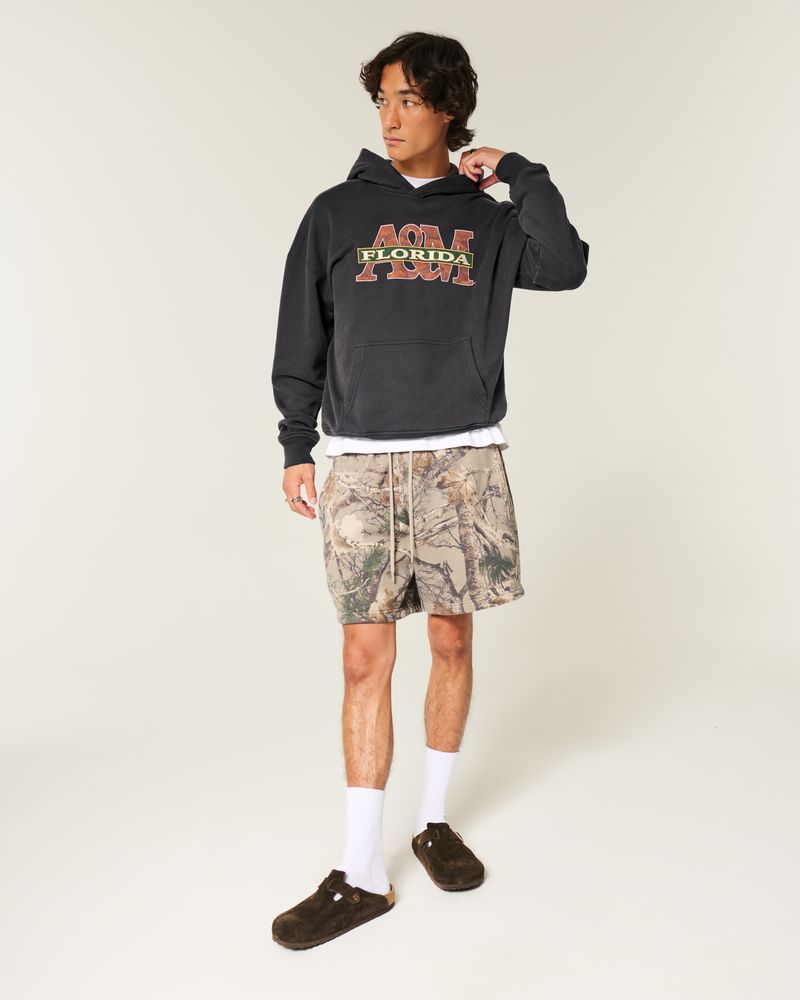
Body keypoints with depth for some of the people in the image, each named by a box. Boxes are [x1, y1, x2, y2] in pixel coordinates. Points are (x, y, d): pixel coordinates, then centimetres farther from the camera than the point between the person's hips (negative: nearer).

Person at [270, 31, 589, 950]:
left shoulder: (488, 219, 10)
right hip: (362, 461, -1)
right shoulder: (337, 212, 8)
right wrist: (296, 447, 2)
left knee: (452, 643, 8)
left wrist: (517, 172, -5)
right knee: (366, 656, -1)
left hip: (463, 459, 1)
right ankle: (362, 873, 9)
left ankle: (434, 821, 28)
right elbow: (301, 340, 7)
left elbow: (566, 268, -8)